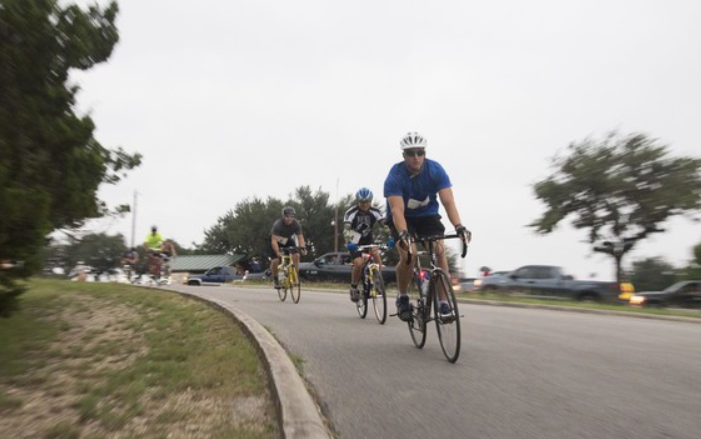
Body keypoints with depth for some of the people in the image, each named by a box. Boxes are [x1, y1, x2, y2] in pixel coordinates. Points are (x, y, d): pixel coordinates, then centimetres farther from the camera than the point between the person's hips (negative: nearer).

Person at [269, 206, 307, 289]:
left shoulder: (296, 224, -25)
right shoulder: (278, 224, -35)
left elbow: (300, 237, -23)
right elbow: (274, 241, -41)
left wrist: (302, 248, -41)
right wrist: (278, 252, -55)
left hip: (288, 240, 3)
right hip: (277, 241, -3)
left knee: (296, 256, -19)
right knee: (275, 261, -19)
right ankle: (275, 279, 6)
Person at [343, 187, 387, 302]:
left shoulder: (375, 211, -17)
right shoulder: (350, 213, -25)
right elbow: (346, 230, -35)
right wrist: (349, 243, -53)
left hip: (368, 239, 3)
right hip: (355, 242, -3)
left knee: (376, 253, -27)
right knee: (359, 264, -24)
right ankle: (354, 287, 1)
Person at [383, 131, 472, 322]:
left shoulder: (436, 170, -20)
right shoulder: (395, 176, -26)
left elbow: (448, 201, -28)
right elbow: (397, 210, -36)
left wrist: (459, 227, -44)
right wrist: (403, 234, -54)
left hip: (427, 215, 2)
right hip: (402, 218, -2)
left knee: (440, 250, -21)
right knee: (408, 255, -26)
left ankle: (443, 303, -12)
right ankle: (402, 298, -1)